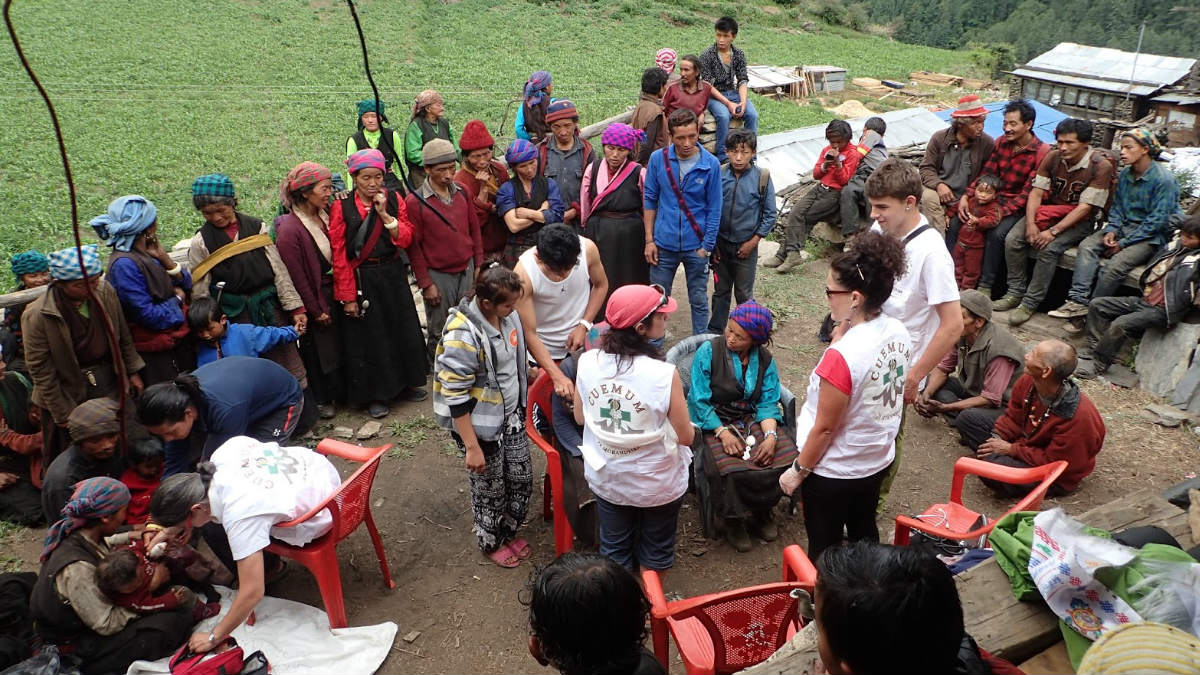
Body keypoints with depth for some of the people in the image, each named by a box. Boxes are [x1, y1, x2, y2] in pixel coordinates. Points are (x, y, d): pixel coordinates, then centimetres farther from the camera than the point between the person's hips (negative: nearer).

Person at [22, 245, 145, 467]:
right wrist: (64, 414, -11)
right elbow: (40, 371, -14)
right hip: (68, 389, -4)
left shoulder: (105, 291, -9)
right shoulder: (37, 315, -21)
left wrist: (133, 372, 12)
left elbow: (123, 336, 7)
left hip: (108, 379, 4)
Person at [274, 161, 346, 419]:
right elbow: (297, 277, -18)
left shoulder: (325, 216, 1)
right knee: (317, 349, 9)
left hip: (333, 293, 7)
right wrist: (316, 311, -14)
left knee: (339, 345, 18)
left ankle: (340, 392, 35)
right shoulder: (290, 229, -21)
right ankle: (320, 400, 26)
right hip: (314, 298, -7)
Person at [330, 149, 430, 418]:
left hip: (394, 276, 4)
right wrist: (347, 295, -12)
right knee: (368, 337, 5)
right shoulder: (342, 207, -8)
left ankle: (404, 384, 32)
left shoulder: (394, 200, 2)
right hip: (362, 280, -4)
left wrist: (385, 214, -18)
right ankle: (374, 395, 19)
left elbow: (406, 239, -5)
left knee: (402, 330, 13)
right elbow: (339, 254, -10)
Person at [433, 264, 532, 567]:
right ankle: (491, 543, 42)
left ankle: (507, 531, 45)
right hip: (481, 427, -7)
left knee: (522, 480, 18)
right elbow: (456, 397, -25)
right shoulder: (463, 335, -30)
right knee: (490, 490, 14)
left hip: (511, 416, 7)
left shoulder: (507, 314, -6)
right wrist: (472, 447, -21)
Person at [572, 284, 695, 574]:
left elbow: (579, 418, -2)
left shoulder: (587, 362, -17)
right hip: (658, 484, -3)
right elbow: (685, 437, -18)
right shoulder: (664, 374, -29)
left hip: (606, 479, 3)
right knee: (655, 551, 25)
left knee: (614, 550, 26)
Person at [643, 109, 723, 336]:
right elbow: (649, 200, 3)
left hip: (696, 246, -1)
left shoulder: (711, 164, -9)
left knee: (699, 300, 11)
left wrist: (706, 247, -6)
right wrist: (649, 240, 0)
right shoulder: (658, 159, -5)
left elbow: (714, 209, -3)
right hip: (664, 244, 1)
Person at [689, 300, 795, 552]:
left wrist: (770, 435, -20)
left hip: (754, 419, 4)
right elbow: (700, 400, -12)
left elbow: (768, 403, -1)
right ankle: (733, 520, 2)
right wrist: (723, 432, -23)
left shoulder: (765, 360, 2)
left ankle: (761, 511, 9)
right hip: (715, 422, -4)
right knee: (732, 469, -31)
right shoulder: (708, 352, -10)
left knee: (787, 457, -19)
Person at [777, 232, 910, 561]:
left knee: (824, 546, 14)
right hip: (878, 460, 8)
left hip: (833, 471, -7)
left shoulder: (842, 356, -33)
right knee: (864, 531, 28)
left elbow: (824, 428, -24)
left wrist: (797, 471, -8)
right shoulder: (899, 332, -9)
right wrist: (842, 333, -6)